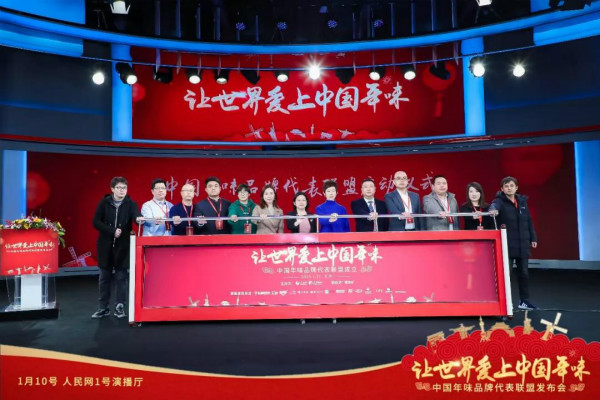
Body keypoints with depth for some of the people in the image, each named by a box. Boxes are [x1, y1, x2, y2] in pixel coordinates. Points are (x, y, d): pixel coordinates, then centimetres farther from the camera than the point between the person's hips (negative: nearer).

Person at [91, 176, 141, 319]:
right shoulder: (104, 202, 0)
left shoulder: (130, 204, -2)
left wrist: (139, 217, -45)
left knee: (121, 277, 3)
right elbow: (96, 222, -4)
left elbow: (136, 214, -22)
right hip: (105, 245, 1)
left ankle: (120, 307, 13)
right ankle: (103, 308, 20)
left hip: (123, 246, -1)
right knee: (104, 277, 9)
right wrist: (112, 231, -15)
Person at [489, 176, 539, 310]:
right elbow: (494, 205, -32)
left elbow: (529, 221, 16)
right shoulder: (500, 200, -7)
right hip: (506, 245, -5)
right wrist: (493, 209, -56)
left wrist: (533, 238, 12)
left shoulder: (522, 201, 10)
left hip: (523, 244, 5)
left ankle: (524, 301, 25)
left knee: (524, 273, 12)